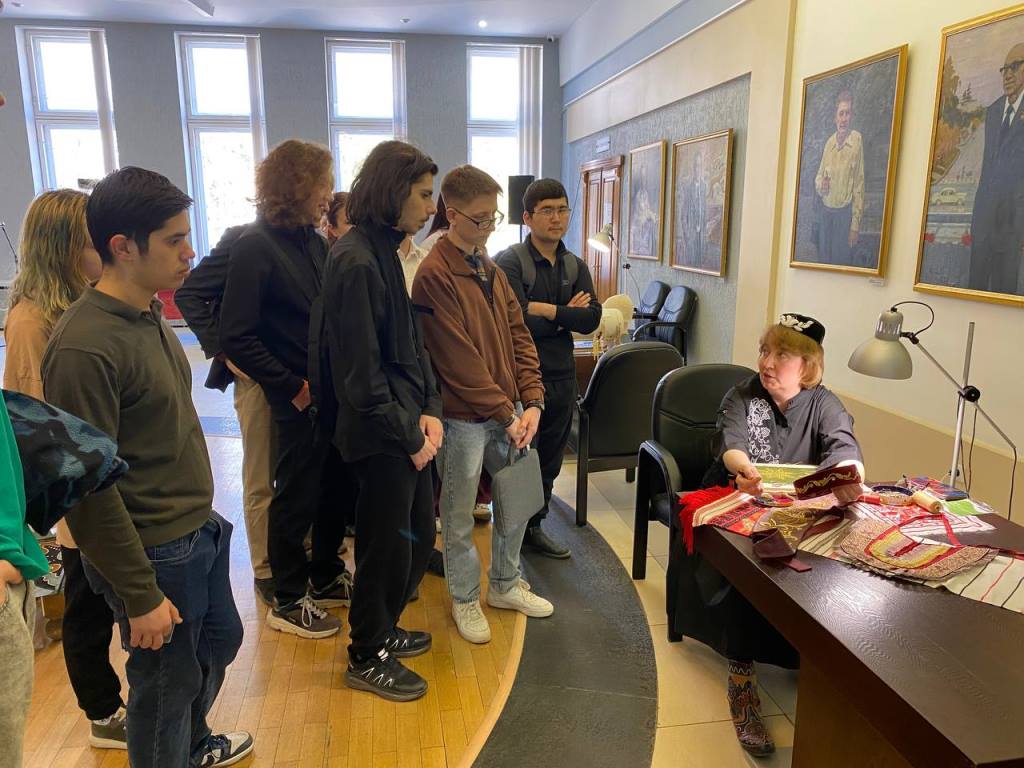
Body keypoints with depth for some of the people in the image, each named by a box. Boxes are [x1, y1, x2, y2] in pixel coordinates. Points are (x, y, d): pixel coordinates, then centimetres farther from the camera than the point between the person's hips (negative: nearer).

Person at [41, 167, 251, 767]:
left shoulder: (150, 316, 4)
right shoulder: (86, 347, -24)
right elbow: (89, 487, -22)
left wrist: (200, 516, 14)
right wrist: (140, 596, -16)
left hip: (200, 531, 9)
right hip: (155, 554, -9)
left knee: (221, 642, 27)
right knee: (168, 684, 12)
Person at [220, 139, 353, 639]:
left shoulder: (313, 240, 8)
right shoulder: (255, 247, -13)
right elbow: (237, 337, -16)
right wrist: (292, 386, -15)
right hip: (298, 399, -7)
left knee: (337, 486, 16)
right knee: (296, 497, 6)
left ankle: (325, 578, 36)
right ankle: (287, 602, 25)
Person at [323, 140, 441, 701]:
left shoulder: (385, 252, 10)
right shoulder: (357, 261, -19)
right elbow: (362, 371, -20)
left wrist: (430, 410, 1)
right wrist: (408, 435, -13)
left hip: (408, 425, 9)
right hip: (381, 435, -9)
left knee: (420, 536, 20)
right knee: (388, 548, 6)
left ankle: (381, 629, 42)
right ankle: (367, 659, 29)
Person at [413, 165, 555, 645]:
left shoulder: (490, 269, 10)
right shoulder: (434, 276, -16)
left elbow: (518, 335, 8)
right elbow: (459, 359, -19)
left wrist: (531, 403, -2)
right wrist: (505, 413, -16)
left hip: (508, 410, 8)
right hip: (464, 416, -8)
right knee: (459, 514, 9)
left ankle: (505, 585, 38)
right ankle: (464, 599, 30)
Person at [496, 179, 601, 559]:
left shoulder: (576, 267, 10)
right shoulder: (509, 262, -9)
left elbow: (592, 319, -4)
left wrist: (546, 310, -15)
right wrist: (566, 316, -10)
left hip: (562, 375, 6)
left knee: (549, 460, 16)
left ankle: (533, 527, 32)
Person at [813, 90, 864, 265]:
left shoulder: (857, 139, -9)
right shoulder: (829, 142, 6)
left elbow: (859, 183, -11)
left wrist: (855, 225, -13)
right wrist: (820, 184, -9)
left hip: (844, 212, -5)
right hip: (825, 210, 5)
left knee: (840, 260, 1)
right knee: (823, 258, 11)